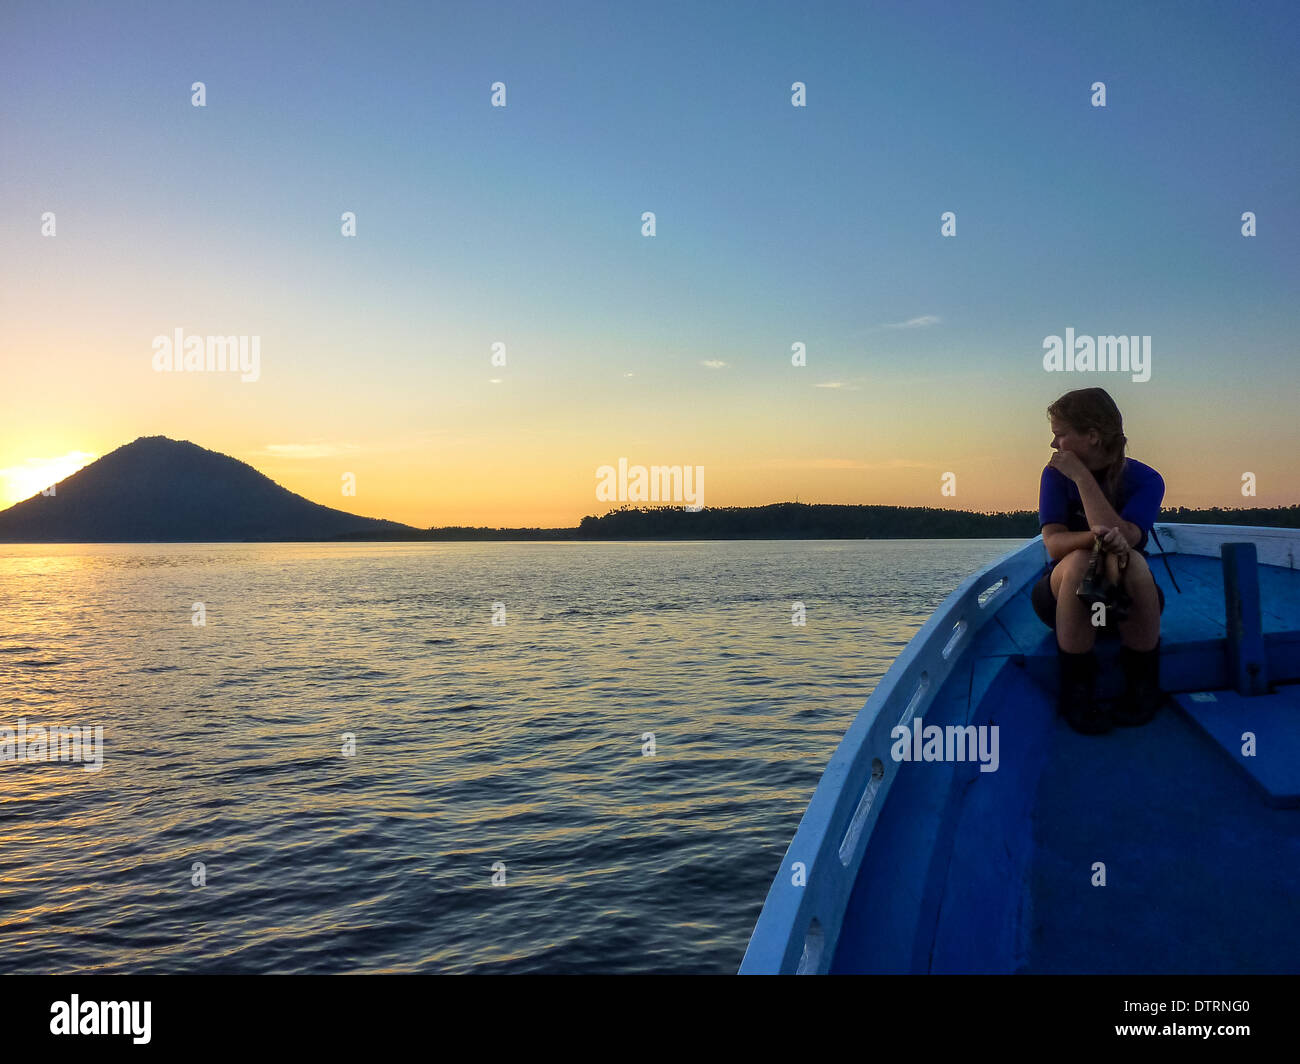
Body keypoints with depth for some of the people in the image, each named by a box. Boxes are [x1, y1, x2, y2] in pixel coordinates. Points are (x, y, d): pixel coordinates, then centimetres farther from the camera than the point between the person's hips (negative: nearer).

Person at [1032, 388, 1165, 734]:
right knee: (1079, 560, -34)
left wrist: (1082, 477, -27)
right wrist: (1095, 538, -40)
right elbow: (1054, 544, -19)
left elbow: (1122, 539, -28)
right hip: (1066, 598, 0)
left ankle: (1142, 689, -17)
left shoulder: (1145, 480, -10)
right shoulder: (1056, 475, -7)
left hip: (1128, 601, 0)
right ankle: (1076, 694, -24)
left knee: (1133, 562, -35)